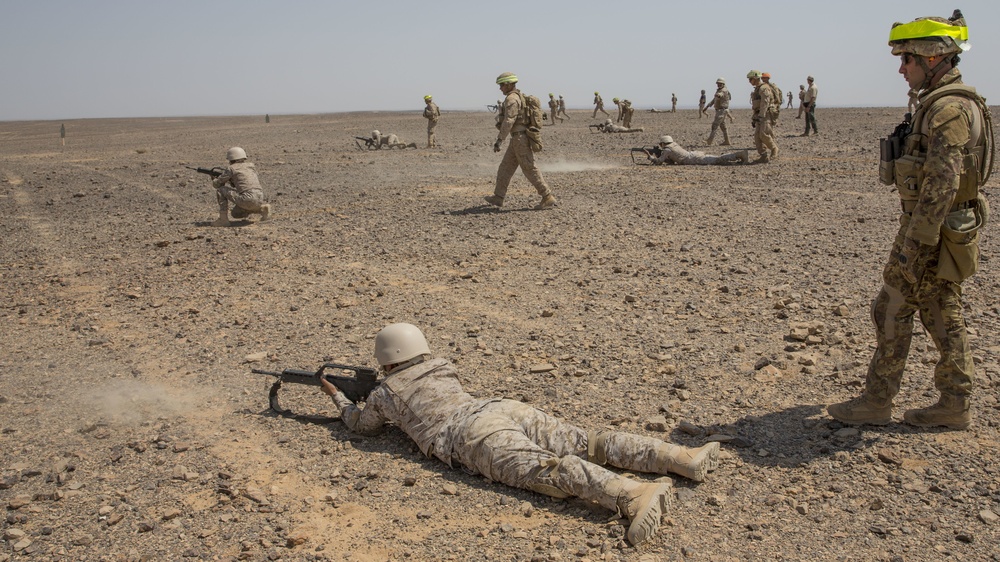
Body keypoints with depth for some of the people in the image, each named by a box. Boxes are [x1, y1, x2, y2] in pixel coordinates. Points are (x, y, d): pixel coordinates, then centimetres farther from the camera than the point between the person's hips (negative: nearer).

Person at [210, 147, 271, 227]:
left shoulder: (231, 168, 3)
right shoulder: (250, 167, 22)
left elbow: (217, 184, 13)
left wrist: (214, 180, 35)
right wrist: (231, 181, 32)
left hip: (247, 200, -7)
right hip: (259, 200, 7)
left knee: (220, 190, 9)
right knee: (235, 213, 30)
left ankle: (223, 219, 5)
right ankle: (262, 209, 13)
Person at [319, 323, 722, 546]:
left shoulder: (384, 393, 20)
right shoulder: (442, 369, 36)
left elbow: (361, 426, 40)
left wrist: (337, 397, 56)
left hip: (476, 437, -6)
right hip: (507, 407, 7)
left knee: (547, 470, -29)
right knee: (590, 445, -5)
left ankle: (635, 497, -54)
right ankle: (683, 458, -21)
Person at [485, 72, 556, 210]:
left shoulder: (511, 98, -15)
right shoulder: (520, 97, 18)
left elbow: (508, 121, -24)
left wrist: (499, 140, -25)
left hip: (519, 138, -10)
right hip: (519, 138, 10)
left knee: (530, 170, -6)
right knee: (505, 167, 13)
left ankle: (548, 197, -3)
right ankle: (498, 197, 17)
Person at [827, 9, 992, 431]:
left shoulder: (949, 109, -20)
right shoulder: (948, 104, 14)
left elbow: (940, 185, -26)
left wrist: (915, 244, -25)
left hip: (932, 231, -10)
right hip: (943, 229, 10)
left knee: (893, 312, -1)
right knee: (943, 317, 13)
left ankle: (876, 402, 9)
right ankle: (955, 406, 21)